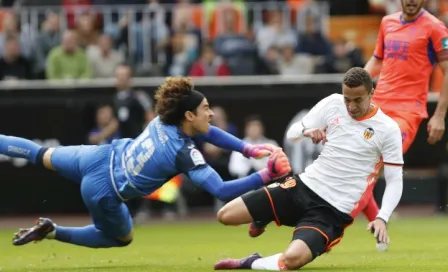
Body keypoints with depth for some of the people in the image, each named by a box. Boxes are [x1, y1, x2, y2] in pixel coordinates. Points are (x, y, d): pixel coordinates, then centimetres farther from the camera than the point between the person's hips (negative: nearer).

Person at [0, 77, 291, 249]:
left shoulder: (164, 119, -6)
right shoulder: (185, 153, -27)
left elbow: (208, 132, 10)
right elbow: (222, 190, -33)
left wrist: (249, 149, 3)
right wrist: (265, 176, -32)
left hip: (99, 158, 5)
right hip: (102, 192, -5)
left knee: (42, 155, 26)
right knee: (121, 238, 23)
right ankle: (52, 232, 15)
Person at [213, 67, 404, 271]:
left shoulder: (388, 129, -9)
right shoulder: (332, 103, 0)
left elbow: (395, 180, -6)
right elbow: (292, 133, 8)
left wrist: (382, 218, -21)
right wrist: (306, 131, -17)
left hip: (333, 210, -4)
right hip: (304, 186, 4)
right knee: (225, 215, -5)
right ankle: (265, 218, 27)